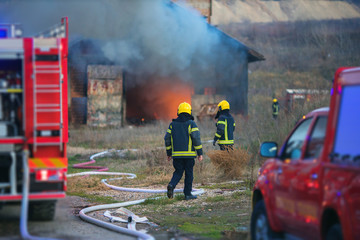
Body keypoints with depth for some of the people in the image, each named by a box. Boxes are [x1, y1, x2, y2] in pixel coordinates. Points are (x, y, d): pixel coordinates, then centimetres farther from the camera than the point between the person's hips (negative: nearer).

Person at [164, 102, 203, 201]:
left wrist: (169, 153, 16)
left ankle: (171, 185, -16)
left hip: (176, 154, 3)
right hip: (189, 154, -3)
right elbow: (196, 139, -10)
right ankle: (188, 194, 8)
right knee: (189, 174, 6)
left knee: (178, 172, 11)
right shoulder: (191, 124, -4)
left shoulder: (172, 124, 8)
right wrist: (200, 153, -5)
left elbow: (167, 139, 8)